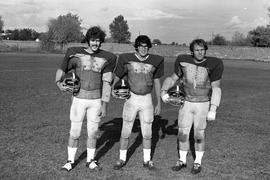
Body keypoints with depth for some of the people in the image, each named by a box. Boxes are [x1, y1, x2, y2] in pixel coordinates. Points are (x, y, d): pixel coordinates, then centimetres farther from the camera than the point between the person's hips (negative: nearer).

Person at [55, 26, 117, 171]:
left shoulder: (106, 58, -2)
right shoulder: (75, 54, -3)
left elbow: (106, 82, -3)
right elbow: (61, 70, 4)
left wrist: (104, 104, -6)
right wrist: (58, 83, -17)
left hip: (96, 100, 1)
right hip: (79, 99, -1)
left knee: (93, 132, 10)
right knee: (74, 133, 4)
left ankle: (90, 160, 27)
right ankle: (70, 161, 22)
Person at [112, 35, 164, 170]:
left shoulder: (155, 61, 0)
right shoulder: (127, 59, -5)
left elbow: (156, 82, 8)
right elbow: (117, 77, 0)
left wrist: (159, 103, 7)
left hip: (147, 100, 1)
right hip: (131, 99, -1)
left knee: (147, 133, 8)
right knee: (125, 132, 4)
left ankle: (147, 160, 24)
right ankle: (122, 159, 22)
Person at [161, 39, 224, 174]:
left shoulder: (212, 65, -15)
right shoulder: (184, 61, -7)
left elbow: (216, 88, -14)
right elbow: (173, 78, 3)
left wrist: (213, 110, -20)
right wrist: (164, 91, -14)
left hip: (203, 105, -2)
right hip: (186, 103, 3)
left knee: (199, 135, 4)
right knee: (182, 133, 5)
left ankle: (198, 162, 23)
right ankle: (182, 161, 22)